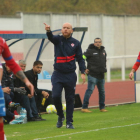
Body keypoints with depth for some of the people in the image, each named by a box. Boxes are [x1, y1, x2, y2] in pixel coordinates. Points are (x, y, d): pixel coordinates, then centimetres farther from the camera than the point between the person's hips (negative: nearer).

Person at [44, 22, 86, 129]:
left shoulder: (76, 43, 3)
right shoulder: (58, 40, 3)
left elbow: (80, 59, 4)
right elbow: (51, 37, -20)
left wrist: (83, 72, -8)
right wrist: (48, 31, -44)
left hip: (70, 75, 0)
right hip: (58, 74, 0)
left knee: (70, 99, 3)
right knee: (56, 96, -12)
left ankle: (69, 122, 11)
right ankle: (60, 116, 13)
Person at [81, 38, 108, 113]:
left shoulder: (103, 51, 15)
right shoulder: (90, 50, -6)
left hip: (101, 75, 7)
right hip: (92, 75, -7)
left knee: (102, 91, 11)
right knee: (90, 90, -11)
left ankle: (102, 107, 21)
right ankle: (84, 107, -10)